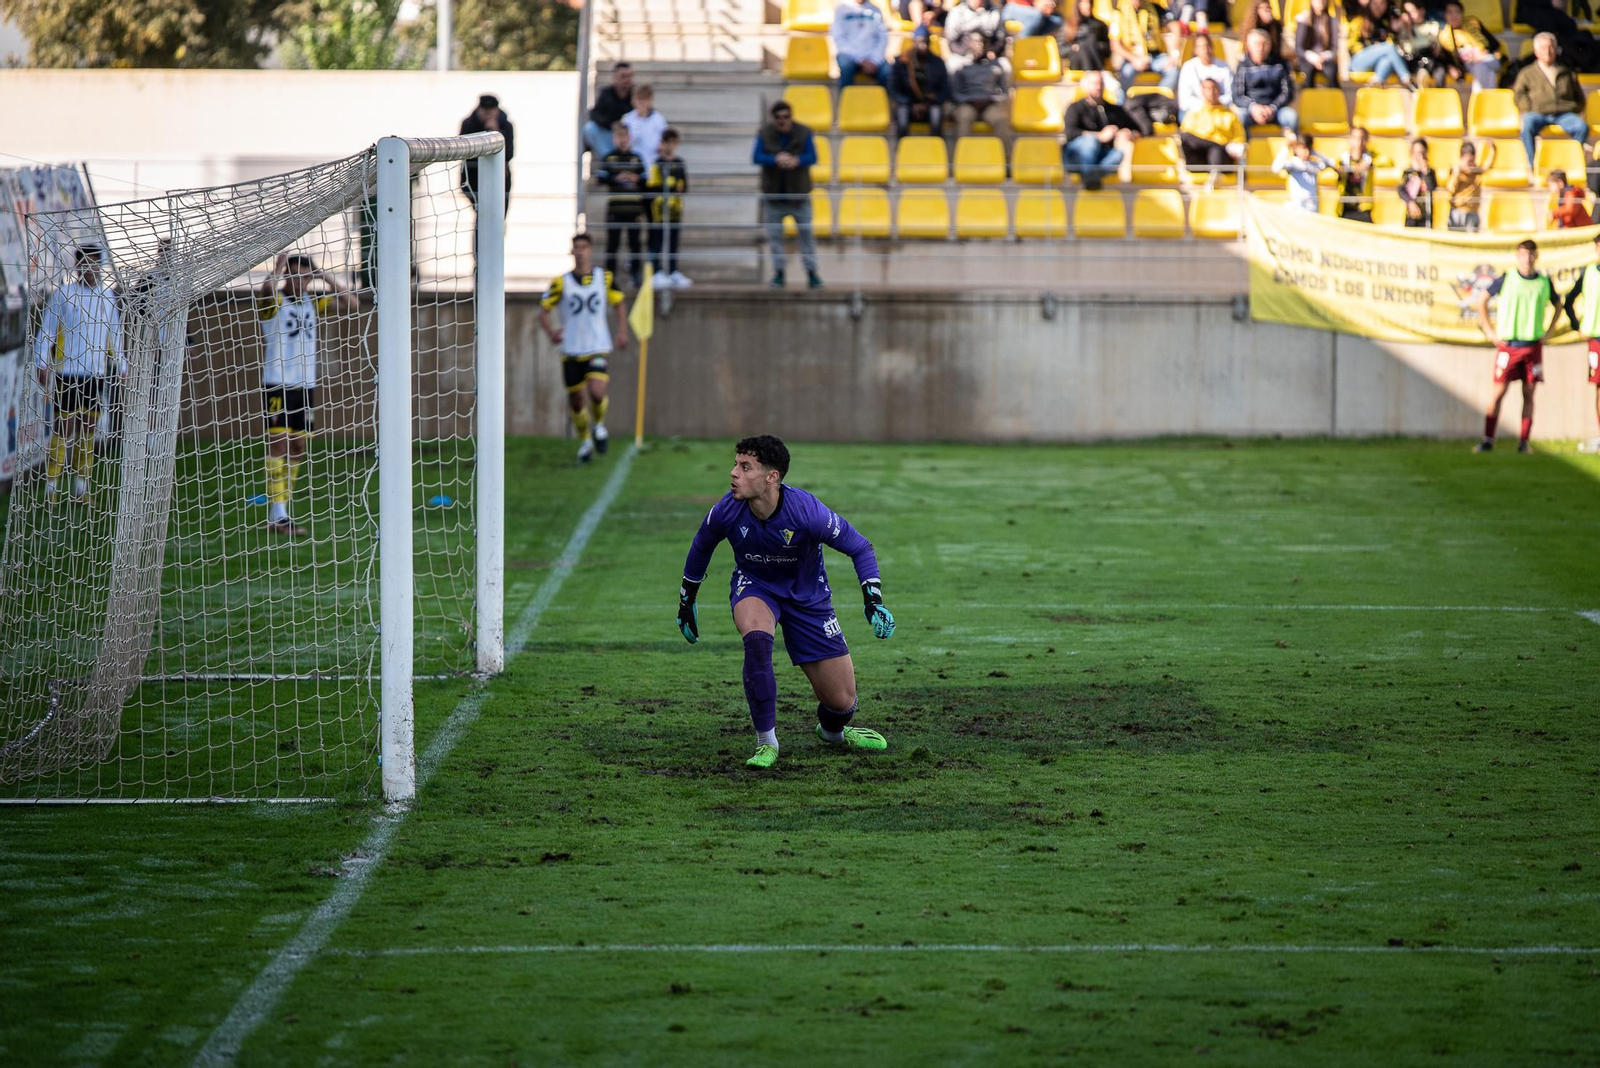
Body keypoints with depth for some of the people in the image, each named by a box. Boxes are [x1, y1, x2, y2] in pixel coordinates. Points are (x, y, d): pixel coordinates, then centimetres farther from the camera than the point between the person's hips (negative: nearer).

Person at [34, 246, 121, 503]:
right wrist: (41, 364, -6)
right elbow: (46, 331, 0)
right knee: (62, 429, -5)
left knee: (88, 431, 5)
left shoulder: (108, 298, 10)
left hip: (96, 375, 4)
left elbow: (115, 335, 16)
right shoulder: (62, 294, -1)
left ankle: (81, 486, 10)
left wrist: (121, 368, 14)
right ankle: (51, 485, -1)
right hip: (67, 373, -4)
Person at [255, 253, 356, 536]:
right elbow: (267, 288, -27)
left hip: (305, 384, 6)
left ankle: (280, 510, 13)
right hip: (277, 385, -6)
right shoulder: (273, 302, -4)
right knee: (279, 443, -11)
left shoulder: (314, 303, 13)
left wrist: (328, 279, 0)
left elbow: (349, 304, 8)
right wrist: (279, 266, -10)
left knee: (298, 446, 6)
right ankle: (277, 516, -14)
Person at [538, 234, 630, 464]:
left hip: (598, 349, -1)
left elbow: (617, 304, 17)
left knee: (597, 393, -20)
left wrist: (622, 331, 3)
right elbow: (544, 309, 2)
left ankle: (599, 424, 12)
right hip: (571, 351, 1)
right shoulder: (561, 283, 0)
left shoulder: (605, 279, 3)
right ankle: (585, 441, 29)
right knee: (576, 399, 5)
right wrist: (550, 332, -17)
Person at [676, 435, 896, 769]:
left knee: (842, 701, -2)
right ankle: (766, 742, -20)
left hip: (807, 594, -1)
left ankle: (831, 730, 39)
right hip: (754, 587, 1)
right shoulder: (727, 511, -23)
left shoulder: (806, 512, -31)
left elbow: (860, 547, -16)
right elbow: (701, 546, 1)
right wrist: (686, 601, 9)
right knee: (756, 638, -37)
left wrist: (874, 600, -28)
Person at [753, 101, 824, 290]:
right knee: (774, 234, 2)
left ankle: (811, 271, 4)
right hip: (773, 194, 1)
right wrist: (776, 160, -27)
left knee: (806, 232, -1)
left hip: (798, 192, -1)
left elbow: (812, 157, -7)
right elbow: (756, 157, -10)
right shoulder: (764, 134, -1)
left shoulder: (804, 133, -2)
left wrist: (796, 161, -27)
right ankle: (778, 272, 10)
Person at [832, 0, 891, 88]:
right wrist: (860, 59, -14)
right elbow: (838, 38, -3)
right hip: (850, 55, -2)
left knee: (888, 73, -27)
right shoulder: (841, 10, 4)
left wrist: (875, 60, -9)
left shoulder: (875, 10, 11)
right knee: (846, 65, -35)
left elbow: (883, 36, 8)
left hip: (872, 56, 2)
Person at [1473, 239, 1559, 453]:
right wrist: (1489, 331, 2)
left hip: (1533, 345, 2)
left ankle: (1523, 442, 6)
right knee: (1499, 392, -5)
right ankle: (1487, 440, -1)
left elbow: (1558, 305, 21)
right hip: (1508, 345, -2)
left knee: (1528, 393, 2)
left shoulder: (1545, 282, 4)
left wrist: (1548, 332, 11)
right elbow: (1482, 299, 6)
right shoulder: (1506, 279, -2)